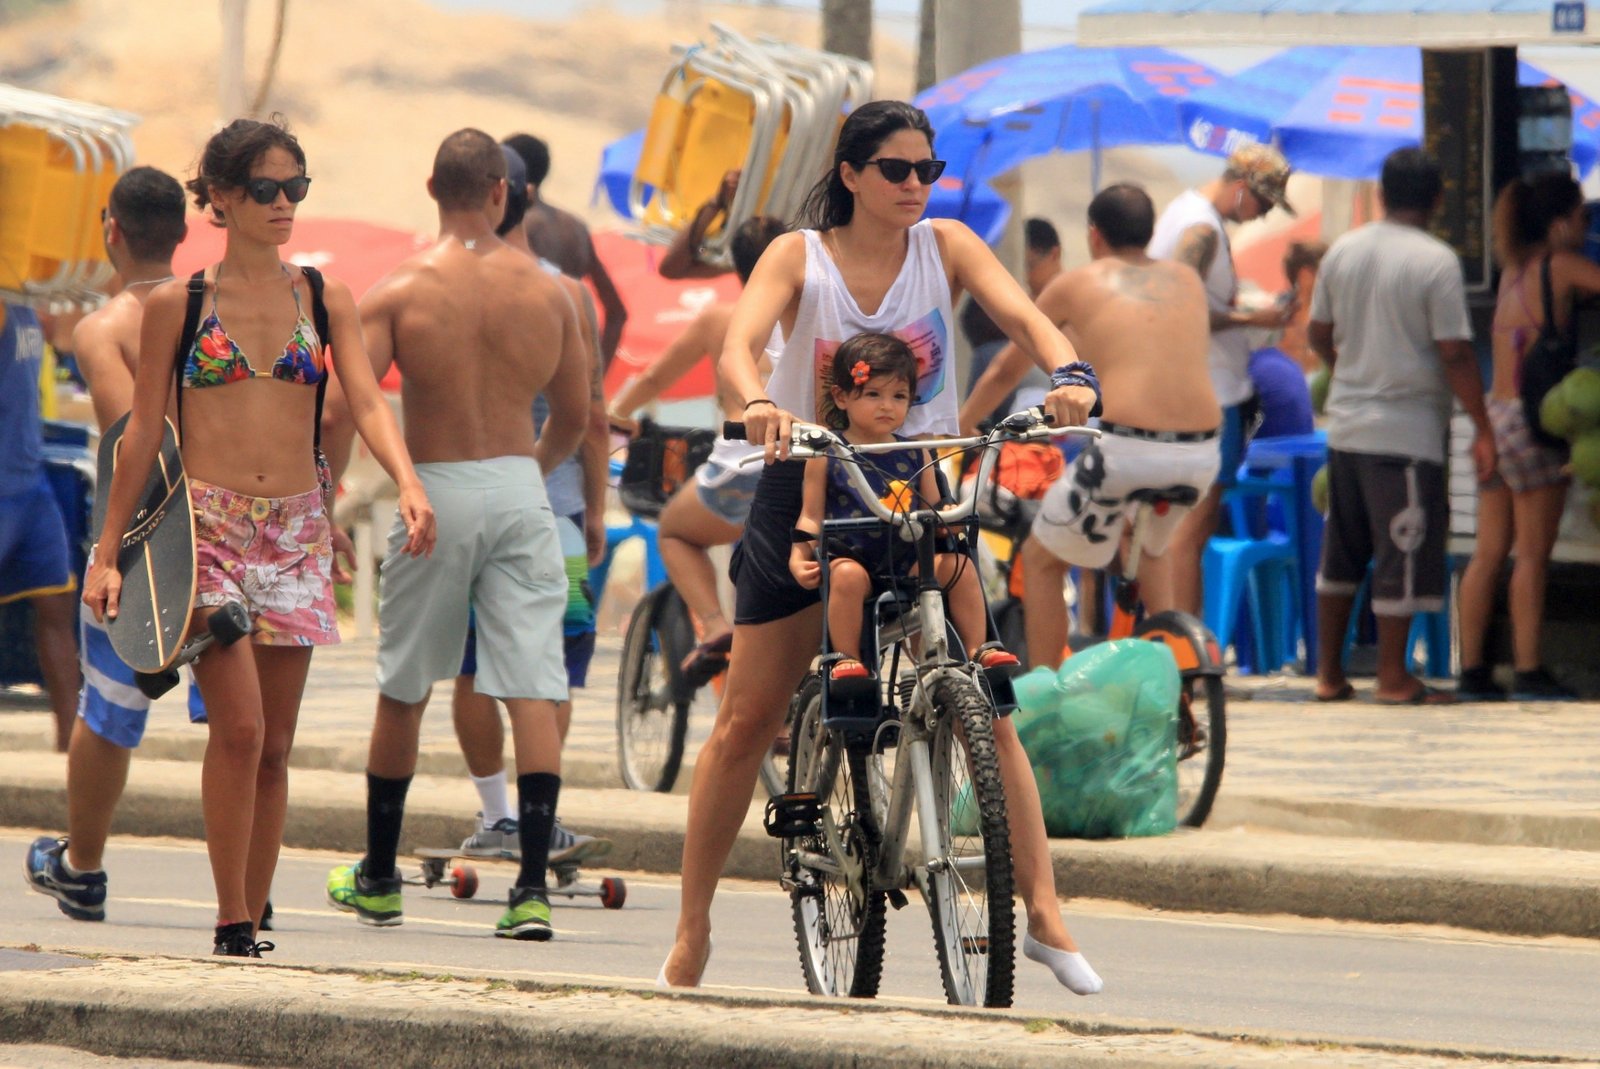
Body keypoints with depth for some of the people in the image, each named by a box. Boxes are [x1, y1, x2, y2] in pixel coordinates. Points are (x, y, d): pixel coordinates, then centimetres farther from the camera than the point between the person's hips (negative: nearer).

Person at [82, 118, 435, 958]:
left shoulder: (325, 301, 9)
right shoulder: (176, 305, 2)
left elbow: (366, 402, -1)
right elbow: (144, 430, 4)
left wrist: (408, 483, -21)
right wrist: (107, 551, 2)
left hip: (296, 529, 3)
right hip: (207, 525, -3)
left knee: (274, 747, 3)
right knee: (239, 725, -17)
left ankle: (251, 928, 10)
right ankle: (232, 923, -10)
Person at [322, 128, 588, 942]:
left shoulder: (399, 291, -6)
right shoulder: (547, 293, 3)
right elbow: (574, 418, 13)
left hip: (436, 489, -1)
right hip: (519, 488, 1)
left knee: (403, 689, 13)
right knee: (533, 687, -2)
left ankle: (377, 880, 25)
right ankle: (532, 886, -12)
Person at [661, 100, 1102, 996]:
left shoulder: (946, 246, 0)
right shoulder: (800, 256, -4)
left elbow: (1023, 315, -14)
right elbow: (741, 341, -20)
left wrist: (1070, 375, -36)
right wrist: (758, 403, -43)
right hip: (811, 492, -1)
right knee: (747, 722, 3)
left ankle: (1043, 908, -9)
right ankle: (692, 933, 14)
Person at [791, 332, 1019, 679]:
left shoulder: (916, 456, 13)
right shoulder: (827, 455, 3)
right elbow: (811, 517, 4)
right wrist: (799, 557, -12)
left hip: (906, 561, 3)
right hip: (848, 554, -3)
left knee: (958, 565, -19)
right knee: (848, 575, -36)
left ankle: (978, 650, -11)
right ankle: (845, 659, -27)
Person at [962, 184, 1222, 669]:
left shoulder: (1075, 286, 11)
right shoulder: (1187, 281, 19)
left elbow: (1003, 371, 22)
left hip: (1125, 451, -5)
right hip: (1200, 456, 5)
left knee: (1040, 560, 17)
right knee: (1146, 548, 35)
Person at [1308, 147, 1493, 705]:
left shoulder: (1343, 251, 5)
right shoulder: (1436, 261, -13)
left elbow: (1318, 335, 14)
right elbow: (1455, 354, -15)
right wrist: (1482, 429, -7)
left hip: (1346, 424, 6)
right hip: (1408, 428, -6)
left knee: (1340, 553, 14)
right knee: (1402, 555, 1)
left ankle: (1329, 673, 18)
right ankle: (1393, 677, 5)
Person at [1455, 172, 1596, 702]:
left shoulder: (1514, 268, 13)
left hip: (1494, 414, 7)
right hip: (1533, 420, -7)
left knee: (1489, 552, 8)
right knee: (1533, 554, -4)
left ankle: (1472, 668, 7)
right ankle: (1528, 672, -4)